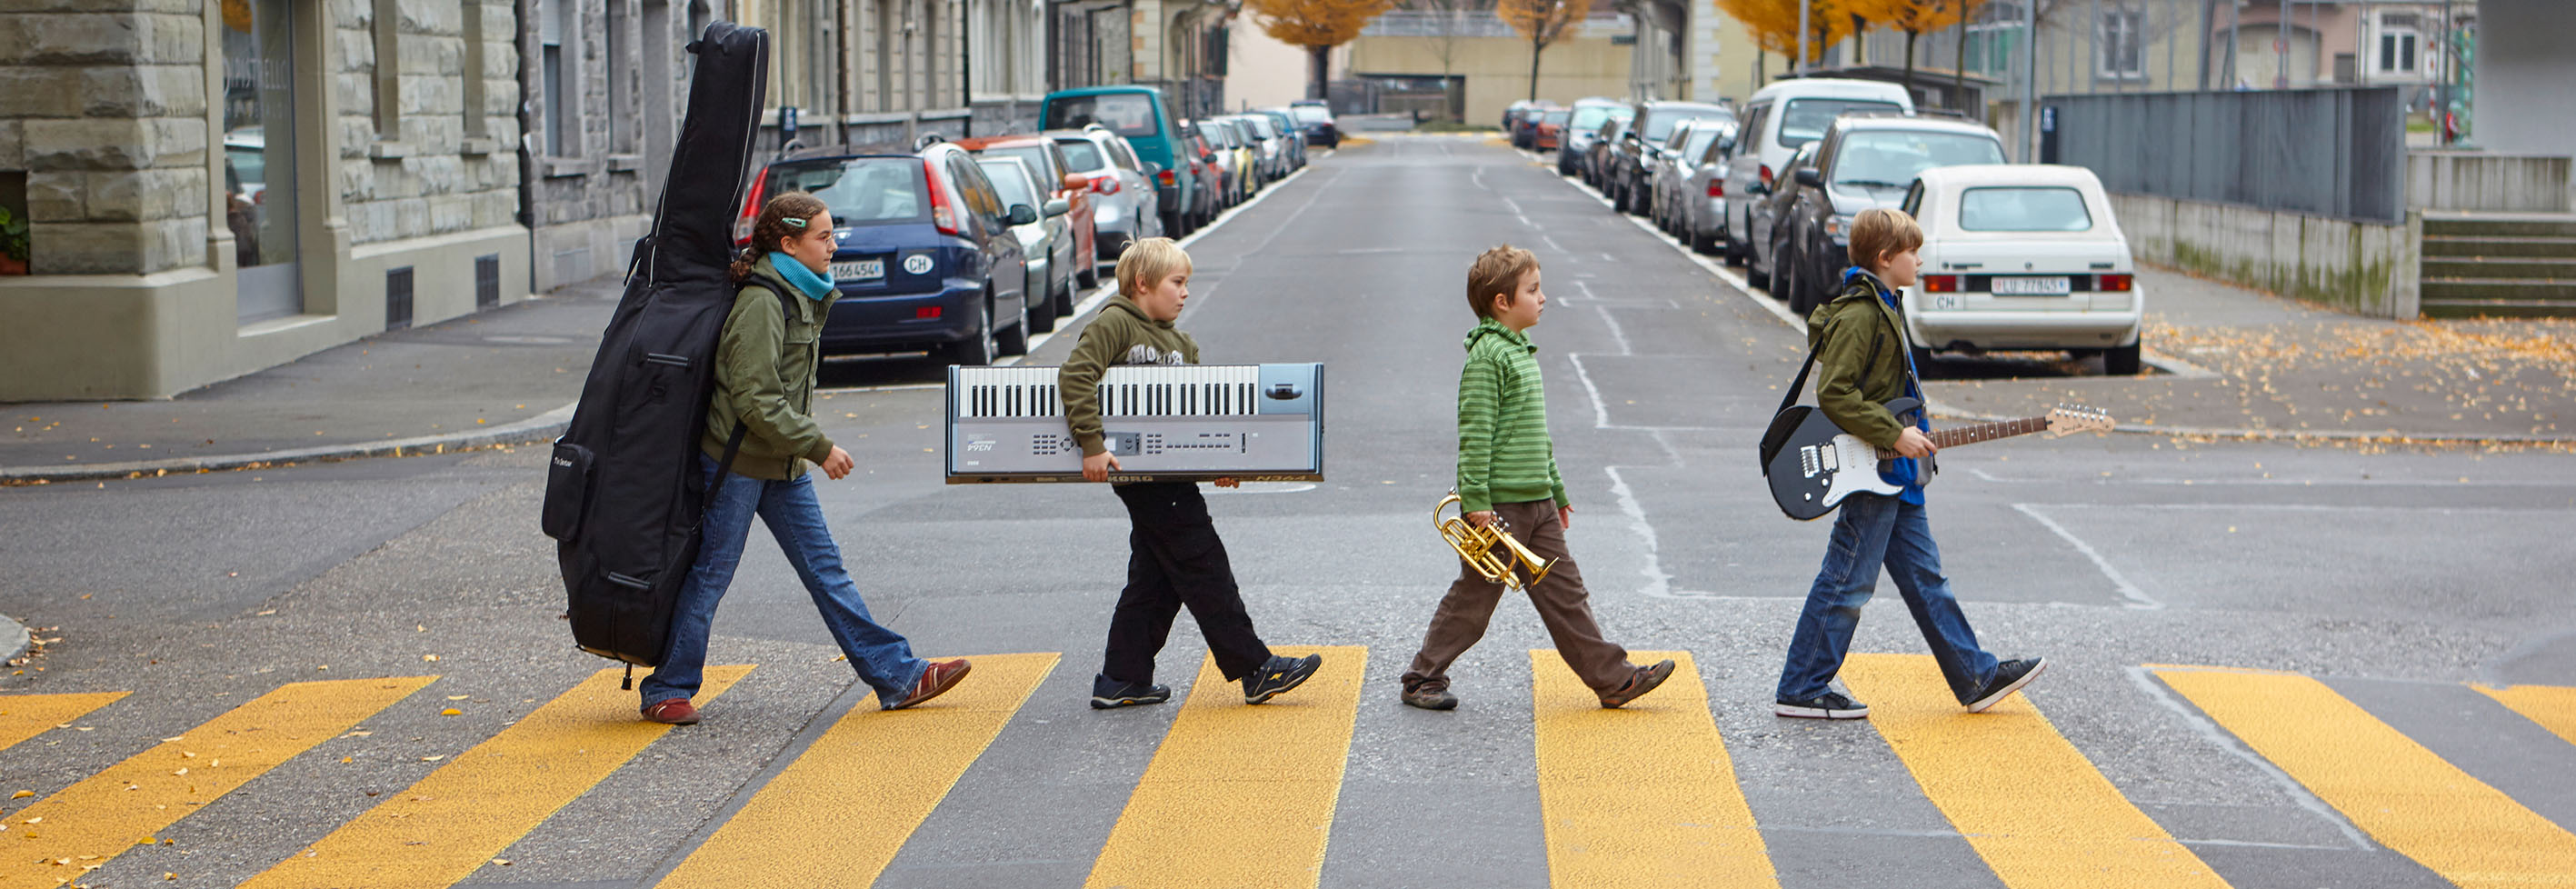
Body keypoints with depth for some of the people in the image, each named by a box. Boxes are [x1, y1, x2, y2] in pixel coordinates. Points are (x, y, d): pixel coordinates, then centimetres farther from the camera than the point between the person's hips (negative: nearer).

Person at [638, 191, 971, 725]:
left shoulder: (803, 296, 10)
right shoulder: (761, 303, -20)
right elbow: (755, 401, -23)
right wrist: (820, 446, -20)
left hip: (784, 464, 9)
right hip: (737, 460, -9)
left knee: (825, 569, 8)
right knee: (710, 574, 1)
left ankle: (897, 677, 7)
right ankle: (666, 691, 14)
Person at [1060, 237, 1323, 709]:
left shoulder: (1182, 345, 16)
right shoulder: (1114, 324, -8)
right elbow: (1074, 377, -19)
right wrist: (1092, 444, -26)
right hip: (1137, 470, -8)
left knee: (1155, 577, 11)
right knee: (1203, 569, -5)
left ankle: (1122, 681, 18)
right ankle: (1255, 670, 0)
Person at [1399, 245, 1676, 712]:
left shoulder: (1521, 350, 15)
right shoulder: (1487, 354, -15)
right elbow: (1475, 433, -19)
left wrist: (1557, 490, 24)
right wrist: (1476, 501, -22)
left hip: (1536, 501, 9)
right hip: (1499, 504, -9)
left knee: (1563, 591, 9)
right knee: (1474, 596, 1)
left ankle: (1612, 678, 10)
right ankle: (1423, 677, 14)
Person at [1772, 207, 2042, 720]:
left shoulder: (1881, 307, 15)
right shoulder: (1859, 314, -17)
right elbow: (1833, 393, -24)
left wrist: (1909, 435, 20)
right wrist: (1894, 435, -22)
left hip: (1894, 471, 10)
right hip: (1870, 475, -10)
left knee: (1924, 576, 13)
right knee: (1848, 582, -5)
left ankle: (1976, 678, 18)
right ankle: (1800, 691, 2)